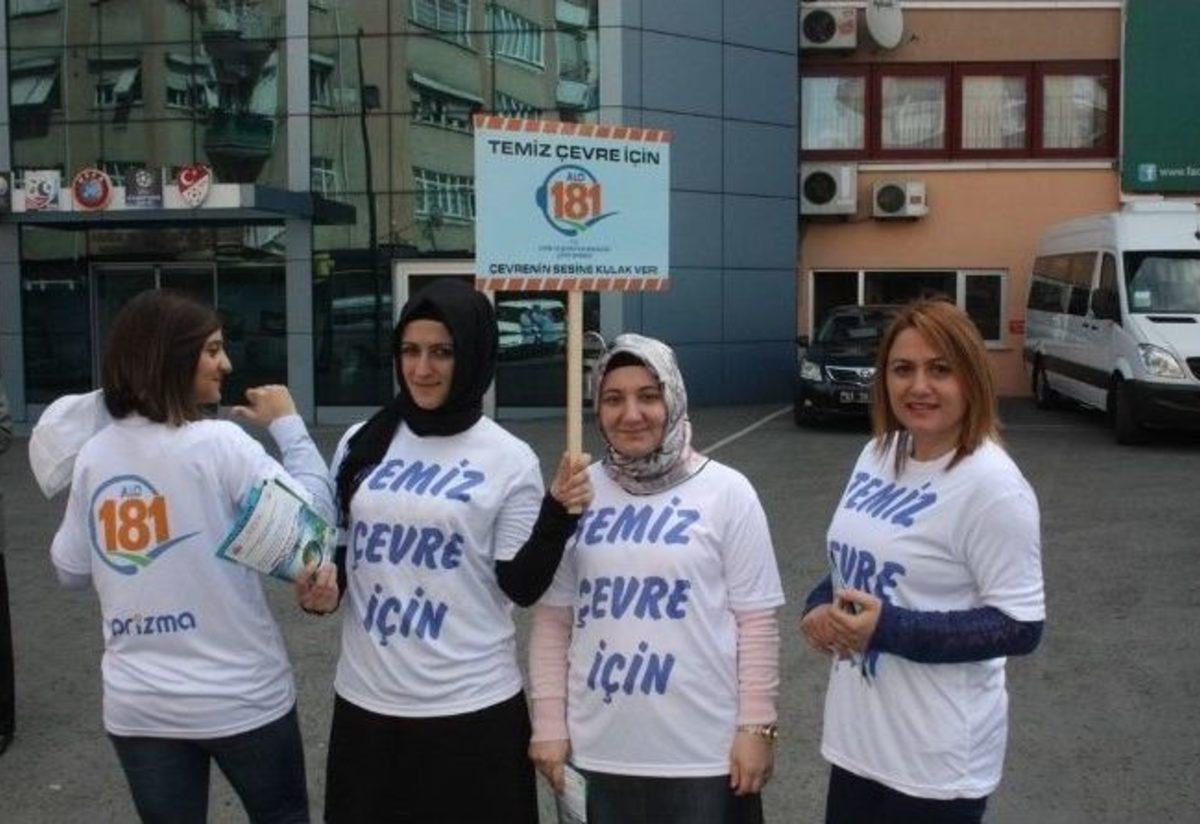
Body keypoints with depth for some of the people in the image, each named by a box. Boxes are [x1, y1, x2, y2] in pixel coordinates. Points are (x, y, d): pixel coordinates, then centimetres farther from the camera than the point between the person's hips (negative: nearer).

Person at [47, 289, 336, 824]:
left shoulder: (93, 456, 0)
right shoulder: (218, 444, -16)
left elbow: (71, 570, 9)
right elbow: (313, 515, -15)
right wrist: (288, 425, -4)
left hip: (136, 704, 4)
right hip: (239, 695, -4)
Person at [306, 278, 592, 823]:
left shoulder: (509, 459, -6)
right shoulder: (361, 444, 4)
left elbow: (521, 586, -6)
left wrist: (558, 515, -20)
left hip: (471, 707, -3)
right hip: (366, 700, 4)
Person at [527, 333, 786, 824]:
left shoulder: (726, 492, -6)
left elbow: (756, 620, -4)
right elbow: (552, 619, 5)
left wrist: (757, 726, -6)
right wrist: (549, 725, 3)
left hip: (703, 752, -2)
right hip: (599, 751, 3)